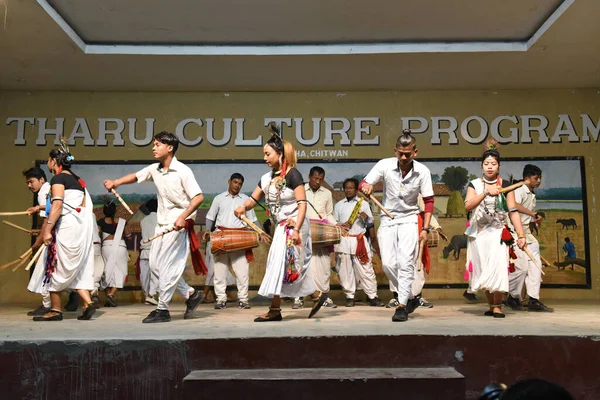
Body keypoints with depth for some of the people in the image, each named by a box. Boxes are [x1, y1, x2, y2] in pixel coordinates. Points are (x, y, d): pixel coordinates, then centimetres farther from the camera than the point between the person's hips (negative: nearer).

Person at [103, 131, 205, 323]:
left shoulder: (182, 171, -14)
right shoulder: (154, 169, 7)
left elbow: (198, 197, -19)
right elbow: (136, 176, 22)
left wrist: (183, 216, -28)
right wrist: (115, 182, 6)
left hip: (179, 225, -8)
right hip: (161, 224, 8)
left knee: (167, 267, -5)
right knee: (155, 264, 9)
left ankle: (162, 310, 9)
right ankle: (191, 294, 19)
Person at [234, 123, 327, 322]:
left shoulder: (292, 174, -12)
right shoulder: (267, 178, 10)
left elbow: (302, 203, -16)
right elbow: (253, 199, 13)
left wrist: (296, 229, -23)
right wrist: (243, 207, -10)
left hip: (293, 226, -8)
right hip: (281, 227, 8)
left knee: (280, 263, -8)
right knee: (293, 267, 10)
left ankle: (275, 309, 1)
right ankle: (317, 296, 23)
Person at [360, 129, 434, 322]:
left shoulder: (422, 171, -10)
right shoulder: (385, 165, -10)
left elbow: (429, 201, -2)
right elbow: (362, 185, -9)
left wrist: (425, 228, -8)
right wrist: (365, 186, -34)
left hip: (409, 220, -1)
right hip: (387, 219, 2)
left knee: (406, 262, -14)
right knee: (388, 264, -1)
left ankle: (402, 306, -3)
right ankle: (410, 298, 20)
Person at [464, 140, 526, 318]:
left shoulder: (505, 185, 1)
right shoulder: (474, 184, 2)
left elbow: (513, 211, -3)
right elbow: (468, 205, -15)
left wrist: (521, 234, -10)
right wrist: (486, 192, -26)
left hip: (498, 233, -1)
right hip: (479, 233, 2)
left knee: (497, 268, -14)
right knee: (484, 270, 6)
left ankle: (497, 306, -4)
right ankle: (491, 306, 18)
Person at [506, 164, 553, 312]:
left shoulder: (532, 196, 18)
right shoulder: (520, 190, -9)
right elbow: (514, 205, -30)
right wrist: (534, 214, -29)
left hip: (528, 233, 9)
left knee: (535, 264, 2)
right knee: (522, 266, -8)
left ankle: (534, 300, 5)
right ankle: (513, 298, 11)